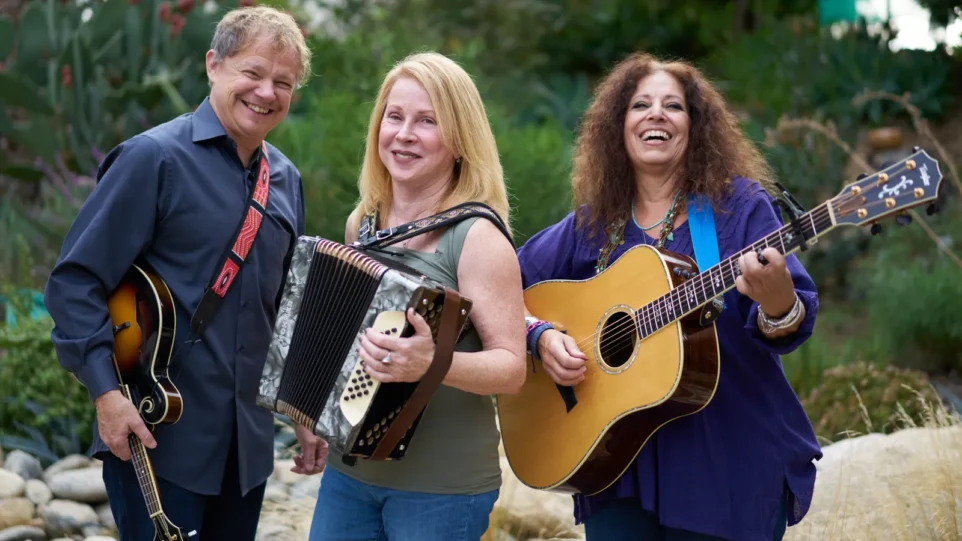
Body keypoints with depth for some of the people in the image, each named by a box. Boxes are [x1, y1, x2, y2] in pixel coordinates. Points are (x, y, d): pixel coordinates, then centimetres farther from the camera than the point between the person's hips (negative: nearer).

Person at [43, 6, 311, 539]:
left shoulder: (286, 180, 9)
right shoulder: (154, 157, -12)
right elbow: (75, 280, -14)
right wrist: (106, 391, -20)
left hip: (249, 442, 7)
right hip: (155, 434, -7)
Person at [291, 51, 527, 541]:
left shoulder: (476, 236, -13)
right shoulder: (361, 224, 6)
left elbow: (512, 366, -17)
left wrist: (432, 364, -32)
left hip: (443, 487, -6)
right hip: (348, 471, 6)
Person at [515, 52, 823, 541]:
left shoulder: (740, 206, -4)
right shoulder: (591, 224, 6)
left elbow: (793, 327, -13)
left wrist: (776, 301, -35)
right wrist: (542, 336, -9)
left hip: (730, 469, -3)